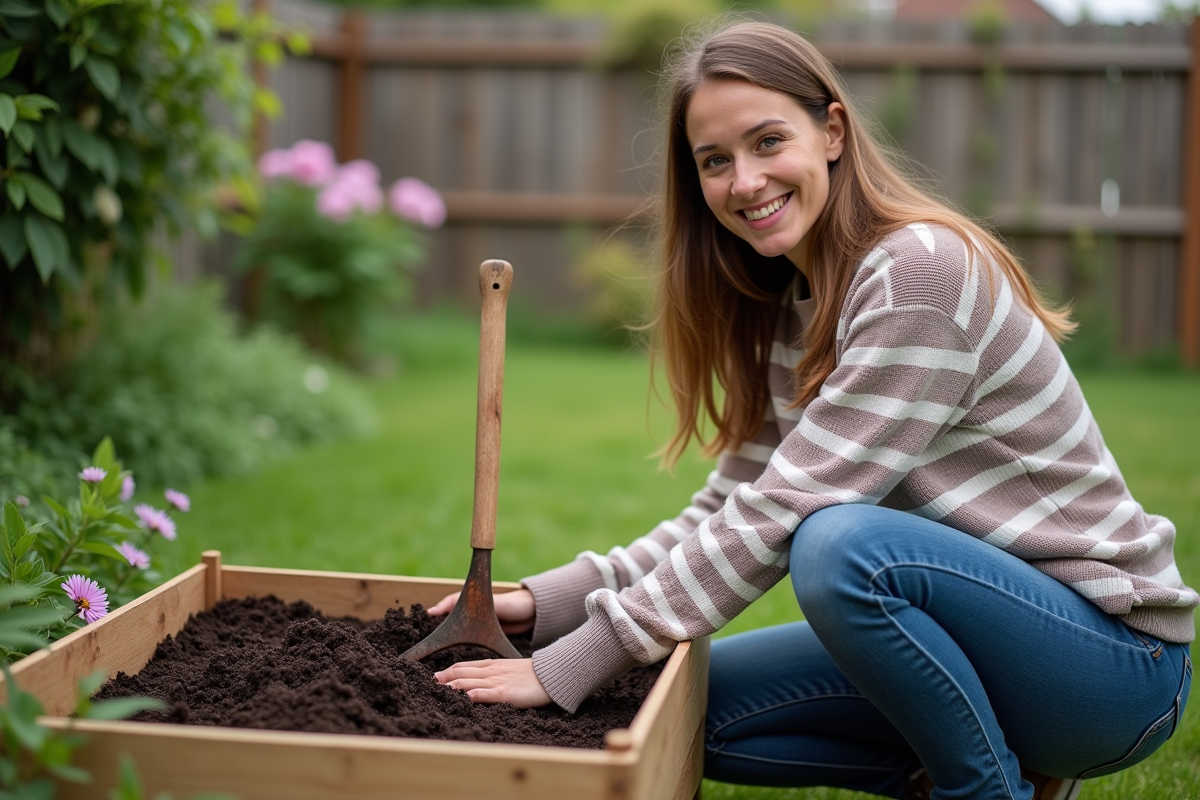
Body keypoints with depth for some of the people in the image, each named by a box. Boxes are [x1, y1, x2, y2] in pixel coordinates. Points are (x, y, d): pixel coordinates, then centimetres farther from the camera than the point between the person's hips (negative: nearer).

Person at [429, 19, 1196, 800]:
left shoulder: (922, 271, -22)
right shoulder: (790, 310, 6)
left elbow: (784, 512, -25)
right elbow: (731, 508, 4)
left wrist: (575, 664, -23)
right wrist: (549, 601, -9)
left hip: (1119, 657, -8)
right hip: (978, 624, 8)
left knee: (842, 544, -33)